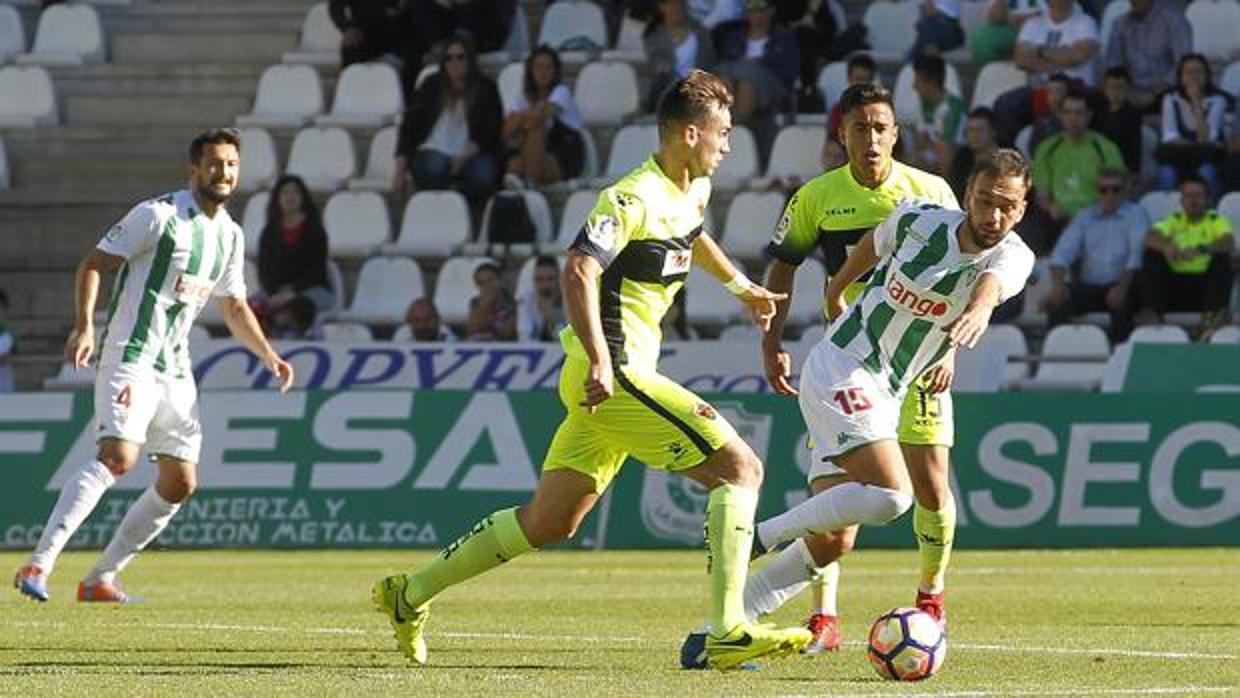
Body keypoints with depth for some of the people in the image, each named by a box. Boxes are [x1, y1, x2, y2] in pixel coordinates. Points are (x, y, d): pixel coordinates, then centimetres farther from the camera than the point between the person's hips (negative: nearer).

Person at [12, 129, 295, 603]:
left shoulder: (230, 235, 13)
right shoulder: (159, 214, -9)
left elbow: (235, 307, 26)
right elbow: (93, 264, -9)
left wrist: (269, 357, 14)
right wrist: (84, 325, -22)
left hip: (175, 368, 8)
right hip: (131, 356, -8)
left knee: (179, 483, 5)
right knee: (117, 457, -25)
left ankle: (101, 578, 14)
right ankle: (38, 565, -28)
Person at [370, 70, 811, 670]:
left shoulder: (693, 192, 14)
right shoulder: (634, 198, -15)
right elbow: (578, 271, -25)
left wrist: (741, 286, 46)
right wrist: (600, 362, -33)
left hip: (611, 378, 10)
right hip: (616, 375, -10)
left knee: (548, 523, 13)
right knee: (740, 468, -14)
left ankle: (411, 594, 22)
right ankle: (727, 632, -20)